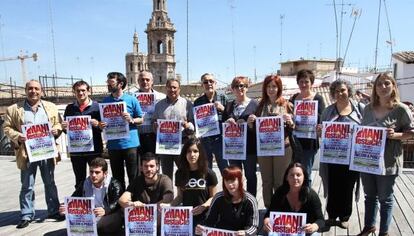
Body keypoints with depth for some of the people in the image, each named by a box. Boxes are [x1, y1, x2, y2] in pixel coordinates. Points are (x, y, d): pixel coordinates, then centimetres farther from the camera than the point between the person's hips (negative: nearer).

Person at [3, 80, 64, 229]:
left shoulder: (51, 107, 8)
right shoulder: (14, 109, 3)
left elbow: (59, 123, 12)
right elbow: (7, 127, 3)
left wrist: (56, 129, -10)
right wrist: (17, 136, -15)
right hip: (27, 153, -1)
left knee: (50, 183, 12)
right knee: (27, 186, 6)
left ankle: (54, 211, 23)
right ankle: (26, 215, 18)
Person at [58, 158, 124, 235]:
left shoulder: (114, 184, -9)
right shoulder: (85, 183, 8)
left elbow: (118, 202, -24)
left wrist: (105, 210, -45)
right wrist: (64, 207, -16)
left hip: (110, 216, -6)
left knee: (99, 227, -35)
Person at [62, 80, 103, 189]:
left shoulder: (97, 106, 0)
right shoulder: (70, 108, 9)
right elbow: (66, 130, 15)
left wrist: (98, 124, -21)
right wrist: (64, 128, -7)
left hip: (94, 150, -3)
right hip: (76, 151, 3)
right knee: (79, 182, 13)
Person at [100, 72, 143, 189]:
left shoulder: (131, 99, 0)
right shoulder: (105, 101, 10)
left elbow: (141, 119, 4)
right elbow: (102, 120, 17)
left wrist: (131, 120, -15)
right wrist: (100, 125, -5)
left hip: (130, 143, -3)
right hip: (113, 144, 3)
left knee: (133, 176, 3)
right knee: (117, 177, 12)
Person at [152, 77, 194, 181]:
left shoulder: (187, 104, 6)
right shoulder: (159, 105, 14)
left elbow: (195, 123, 3)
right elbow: (154, 121, 17)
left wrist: (188, 125, -18)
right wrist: (155, 125, -5)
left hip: (182, 142, -2)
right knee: (166, 173, 11)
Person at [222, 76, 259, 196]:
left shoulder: (254, 104, -1)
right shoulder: (229, 106, 12)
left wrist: (246, 123, -21)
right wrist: (227, 122, -6)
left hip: (249, 146, -4)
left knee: (250, 175, 8)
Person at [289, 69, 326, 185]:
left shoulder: (317, 98, -2)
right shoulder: (293, 98, 12)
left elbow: (321, 120, -10)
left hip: (308, 141, -5)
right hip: (294, 140, 5)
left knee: (305, 174, 3)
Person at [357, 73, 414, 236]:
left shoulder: (401, 109, -10)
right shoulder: (368, 108, 4)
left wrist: (395, 135, -21)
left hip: (387, 162, -4)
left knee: (385, 198, 12)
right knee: (370, 196, 19)